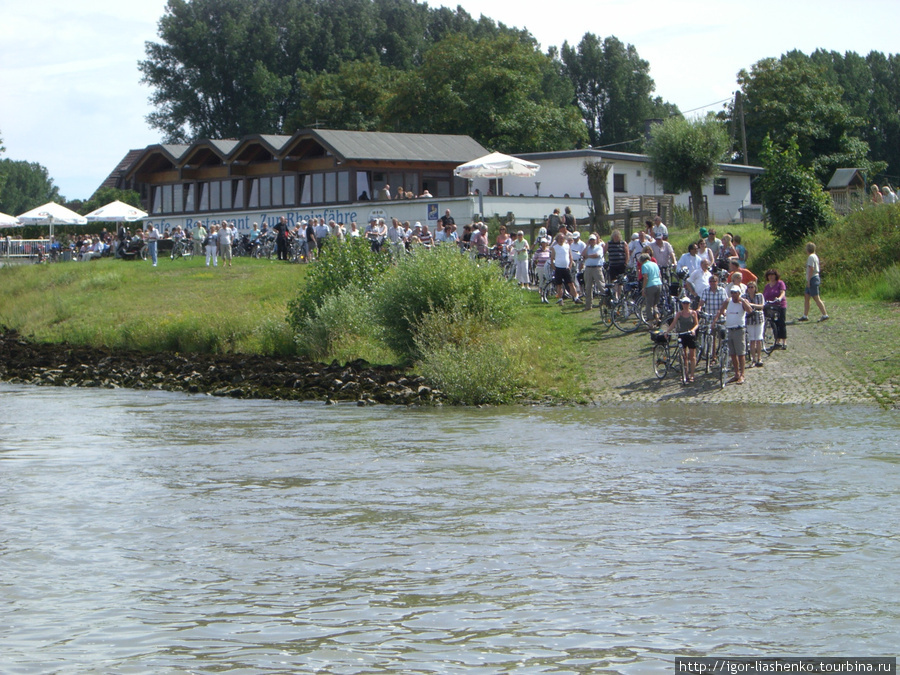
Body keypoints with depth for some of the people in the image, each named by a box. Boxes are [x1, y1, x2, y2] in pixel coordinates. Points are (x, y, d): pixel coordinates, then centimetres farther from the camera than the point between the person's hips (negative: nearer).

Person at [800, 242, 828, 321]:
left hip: (812, 279, -10)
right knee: (806, 297, 12)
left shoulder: (811, 257, -14)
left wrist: (808, 281, -20)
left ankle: (825, 315, -8)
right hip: (816, 277, 10)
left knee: (816, 298, -8)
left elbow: (811, 269, -21)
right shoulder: (815, 256, 16)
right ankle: (805, 316, 13)